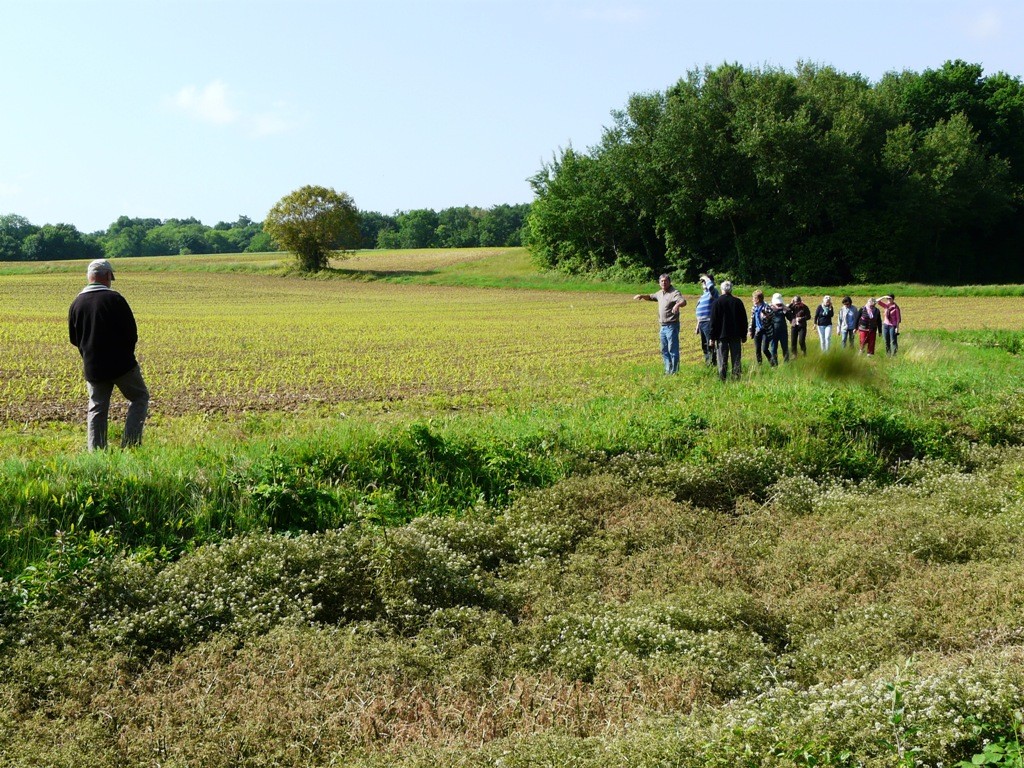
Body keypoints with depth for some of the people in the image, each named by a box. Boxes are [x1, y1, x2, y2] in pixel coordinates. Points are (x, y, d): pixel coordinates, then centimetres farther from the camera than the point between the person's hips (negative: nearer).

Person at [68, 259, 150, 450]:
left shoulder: (76, 303, 2)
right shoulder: (114, 299, -12)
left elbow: (73, 339, 12)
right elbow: (132, 332, -8)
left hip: (92, 367, 4)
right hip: (121, 363, -4)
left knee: (97, 407, 12)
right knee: (139, 398, 11)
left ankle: (95, 450, 7)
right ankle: (130, 443, 0)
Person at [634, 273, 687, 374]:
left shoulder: (674, 293, -14)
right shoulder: (660, 293, 13)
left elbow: (683, 302, -31)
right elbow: (650, 297, 32)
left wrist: (677, 305, -53)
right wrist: (642, 296, 13)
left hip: (672, 326, -9)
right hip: (663, 326, 9)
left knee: (673, 350, -7)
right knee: (664, 350, 16)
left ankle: (674, 371, -2)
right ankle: (668, 370, 25)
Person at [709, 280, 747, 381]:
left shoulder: (717, 302, -5)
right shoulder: (738, 302, 3)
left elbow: (713, 321, -5)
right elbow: (744, 320, 9)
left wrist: (712, 337, -1)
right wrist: (743, 335, 16)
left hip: (722, 335, -2)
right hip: (736, 336, 2)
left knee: (722, 360, 0)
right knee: (736, 359, 7)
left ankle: (722, 379, -3)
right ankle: (736, 377, 5)